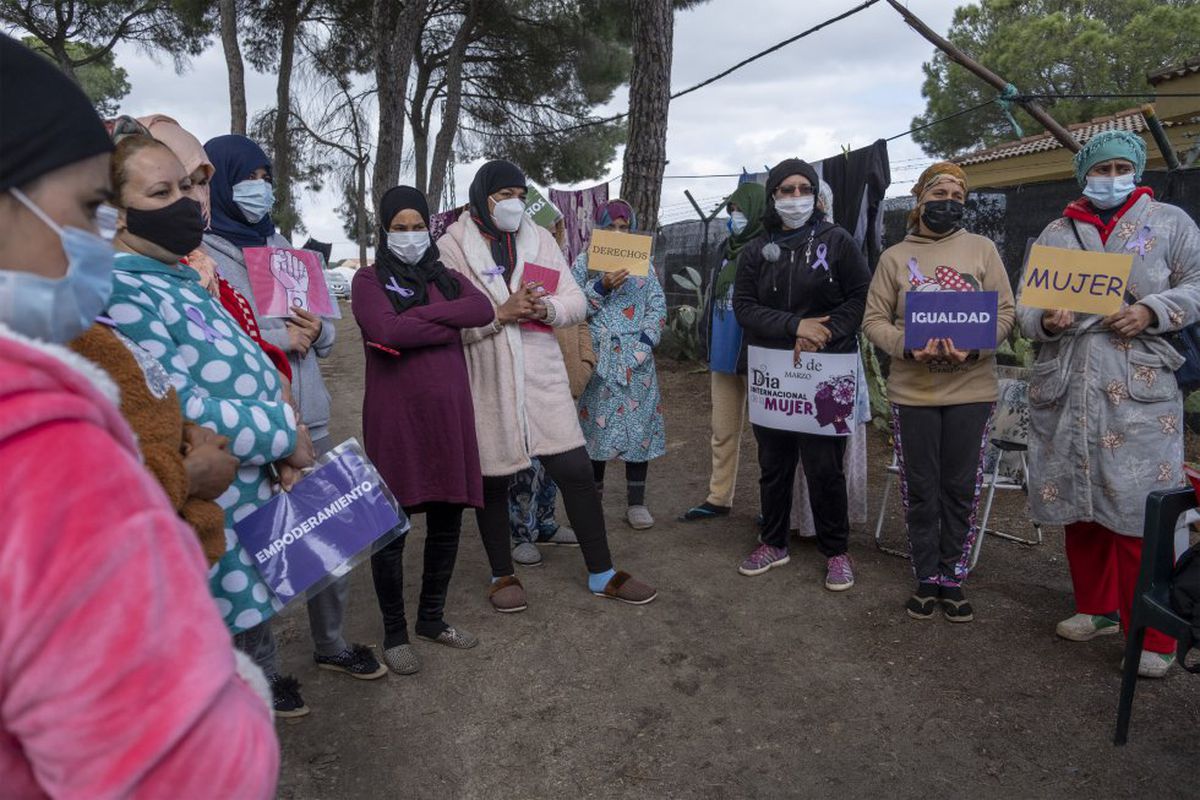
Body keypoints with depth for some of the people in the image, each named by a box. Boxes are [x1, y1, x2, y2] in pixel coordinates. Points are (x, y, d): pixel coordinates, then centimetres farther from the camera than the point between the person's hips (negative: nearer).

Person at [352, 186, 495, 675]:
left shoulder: (446, 277, 15)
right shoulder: (369, 281, 2)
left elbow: (484, 310, -7)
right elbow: (387, 332, -19)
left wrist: (419, 315, -14)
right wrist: (448, 324, -9)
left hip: (448, 414, 5)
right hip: (395, 418, -4)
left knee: (447, 522, 11)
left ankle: (432, 618, 30)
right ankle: (394, 633, 20)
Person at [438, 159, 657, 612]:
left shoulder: (540, 240, 9)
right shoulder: (452, 246, -2)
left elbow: (576, 302, 7)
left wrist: (546, 308, -14)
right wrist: (501, 312, -19)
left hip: (541, 379, 3)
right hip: (486, 384, -2)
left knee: (576, 471, 2)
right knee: (493, 481, 10)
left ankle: (601, 574, 18)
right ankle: (502, 575, 30)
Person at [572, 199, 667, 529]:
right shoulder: (584, 262, 5)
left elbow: (658, 304, 6)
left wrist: (646, 338, -7)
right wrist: (601, 287, -16)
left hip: (636, 356, 2)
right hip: (598, 356, -2)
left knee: (638, 422, 2)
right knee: (597, 423, 0)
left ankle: (636, 501, 11)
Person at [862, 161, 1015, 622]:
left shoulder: (982, 249, 7)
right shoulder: (895, 256, 6)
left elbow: (1005, 312, 3)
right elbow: (874, 320, 2)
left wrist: (975, 346, -16)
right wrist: (907, 347, -17)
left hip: (971, 389, 1)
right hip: (912, 391, 0)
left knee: (961, 490, 7)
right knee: (920, 490, 7)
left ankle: (952, 579, 21)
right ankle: (927, 579, 21)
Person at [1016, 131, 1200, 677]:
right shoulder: (1055, 234, 15)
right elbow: (1026, 307, 12)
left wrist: (1151, 312, -11)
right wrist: (1045, 322, -10)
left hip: (1141, 390, -3)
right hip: (1066, 387, 3)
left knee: (1140, 512, -6)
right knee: (1077, 505, 10)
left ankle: (1152, 637, 6)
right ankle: (1097, 609, 28)